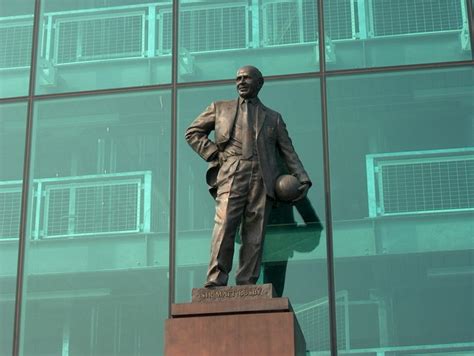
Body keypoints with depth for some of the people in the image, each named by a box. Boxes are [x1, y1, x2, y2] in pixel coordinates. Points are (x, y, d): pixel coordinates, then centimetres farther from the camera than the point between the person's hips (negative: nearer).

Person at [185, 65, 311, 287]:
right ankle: (215, 282, -23)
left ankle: (246, 287, -10)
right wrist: (214, 154, 5)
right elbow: (193, 132, 20)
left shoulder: (273, 118, 24)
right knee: (224, 225, -18)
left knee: (255, 235, -7)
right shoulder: (220, 108, 23)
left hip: (262, 179, 1)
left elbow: (288, 152, 18)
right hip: (231, 175, -1)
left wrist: (302, 180, 5)